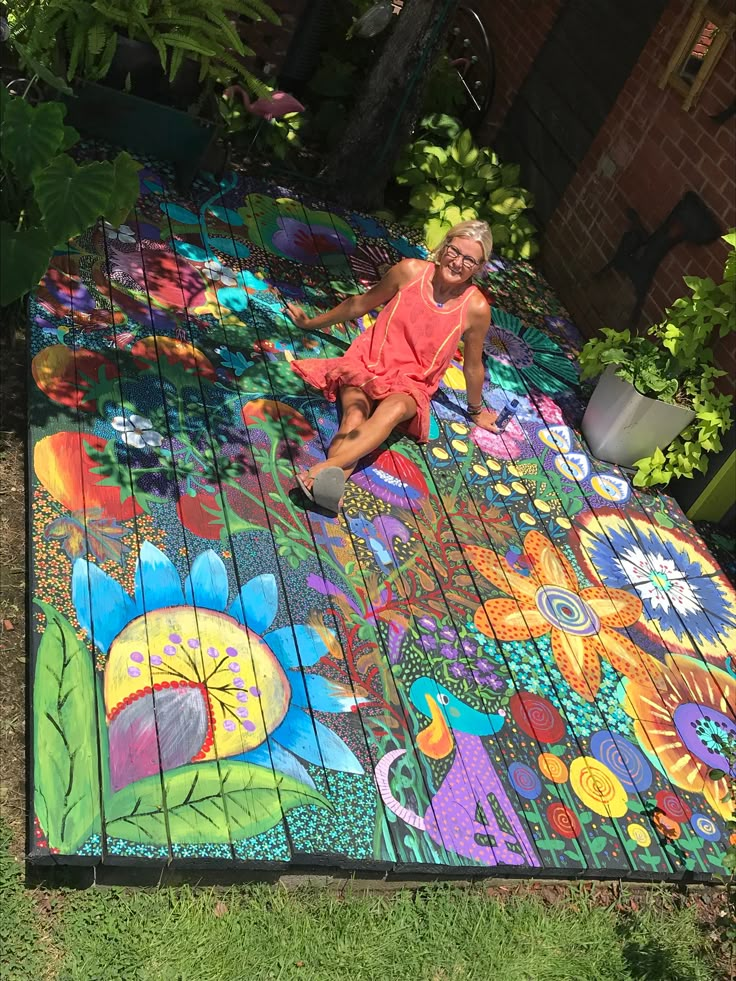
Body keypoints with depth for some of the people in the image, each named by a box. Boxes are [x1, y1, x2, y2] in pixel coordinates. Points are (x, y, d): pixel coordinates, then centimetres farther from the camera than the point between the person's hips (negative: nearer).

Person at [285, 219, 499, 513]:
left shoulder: (476, 308, -9)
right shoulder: (410, 271, -7)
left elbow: (473, 365, 8)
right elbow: (360, 304, 9)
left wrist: (476, 410, 21)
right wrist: (312, 323, 20)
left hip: (411, 384, -1)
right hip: (369, 361, 1)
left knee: (394, 409, -38)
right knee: (354, 416, -32)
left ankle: (325, 468, -58)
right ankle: (333, 484, -58)